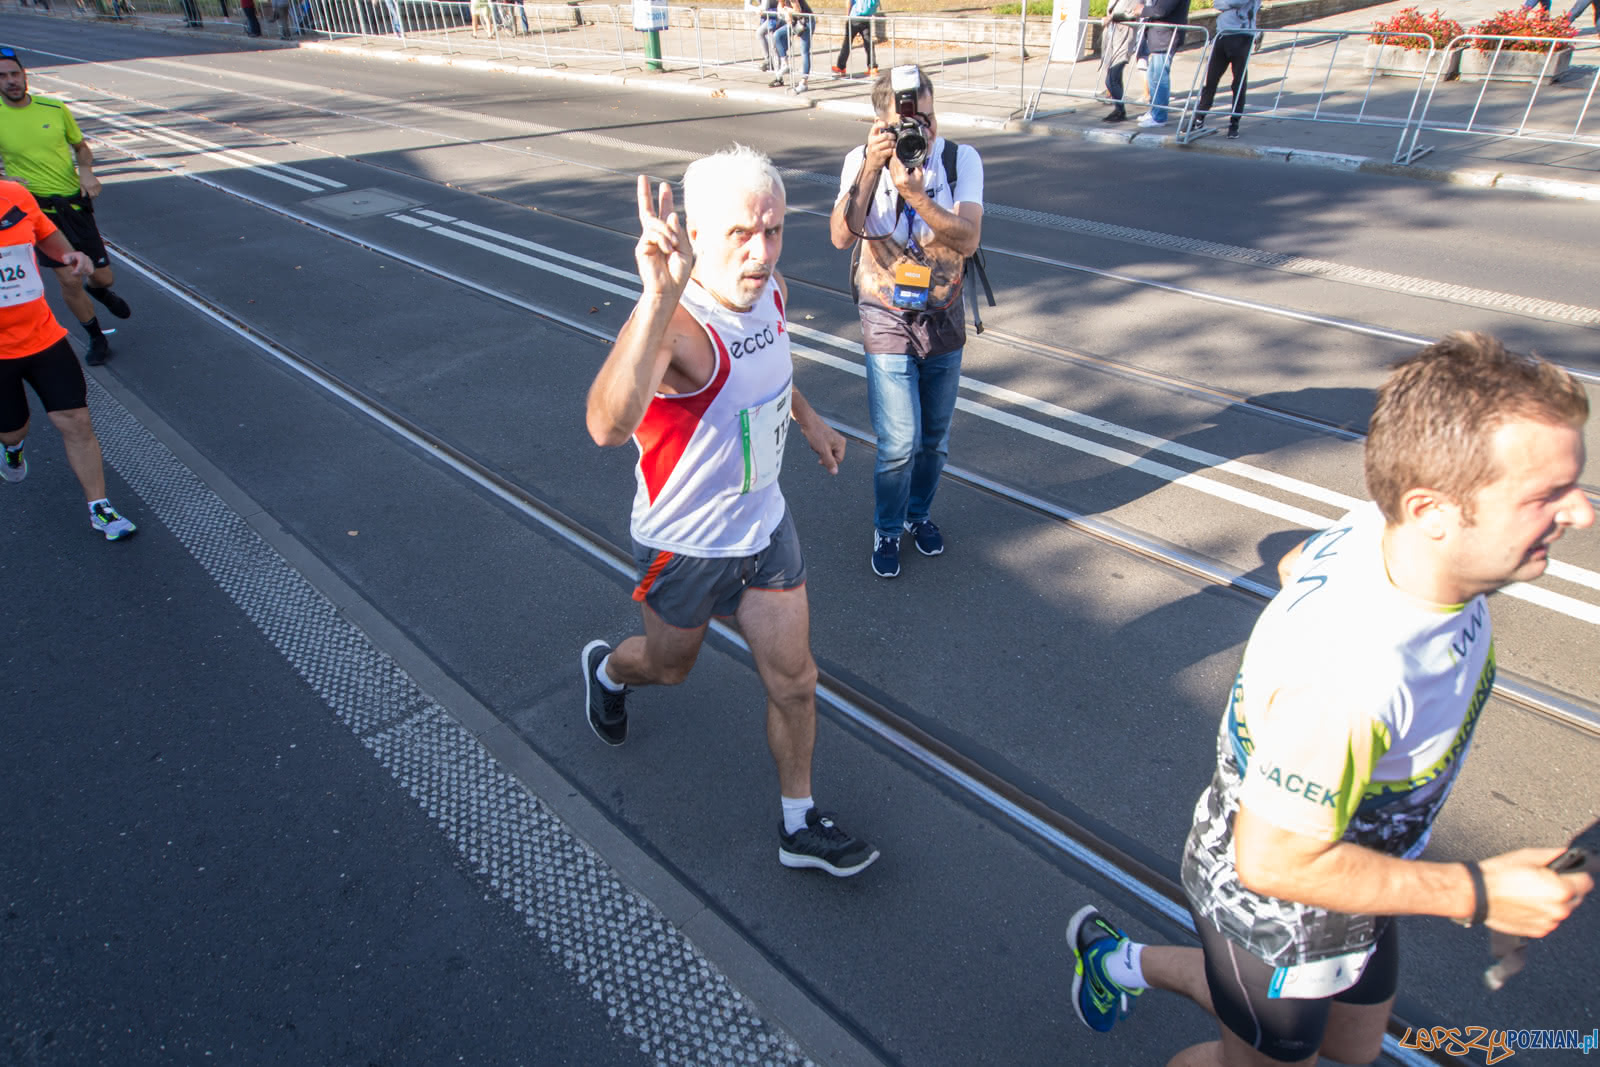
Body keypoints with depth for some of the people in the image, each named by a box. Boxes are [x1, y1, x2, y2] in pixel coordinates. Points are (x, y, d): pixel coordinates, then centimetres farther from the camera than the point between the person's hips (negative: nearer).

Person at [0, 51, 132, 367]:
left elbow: (81, 147, 15)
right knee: (69, 280, -4)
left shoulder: (55, 108, 1)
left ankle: (97, 290, 46)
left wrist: (86, 171, -5)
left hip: (74, 203, 2)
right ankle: (96, 338, 16)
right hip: (38, 209, -2)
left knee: (103, 277, 7)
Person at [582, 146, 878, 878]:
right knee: (670, 666, 21)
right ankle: (605, 669, 59)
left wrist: (805, 416, 20)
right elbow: (608, 426, -56)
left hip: (765, 524, 6)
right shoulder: (672, 324, -34)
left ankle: (799, 825, 31)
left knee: (793, 682, 9)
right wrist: (658, 297, -66)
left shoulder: (770, 292, -8)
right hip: (683, 545, -5)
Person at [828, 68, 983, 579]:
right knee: (899, 444, -6)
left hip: (943, 318, 2)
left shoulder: (962, 159, -9)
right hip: (887, 321, -2)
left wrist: (915, 194, -33)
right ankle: (886, 530, 19)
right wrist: (871, 169, -31)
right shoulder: (862, 160, -9)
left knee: (934, 437, 14)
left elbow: (968, 239, -21)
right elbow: (841, 236, -22)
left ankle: (919, 512, 39)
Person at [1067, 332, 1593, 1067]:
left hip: (1347, 863, 8)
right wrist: (1477, 894, -22)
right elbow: (1272, 861, -32)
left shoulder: (1386, 527, -21)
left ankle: (1132, 964, 43)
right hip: (1273, 909, -7)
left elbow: (1296, 565, 4)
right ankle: (1122, 962, 47)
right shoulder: (1345, 679, -44)